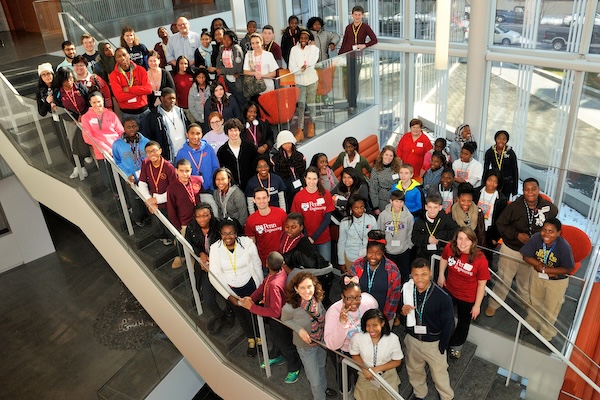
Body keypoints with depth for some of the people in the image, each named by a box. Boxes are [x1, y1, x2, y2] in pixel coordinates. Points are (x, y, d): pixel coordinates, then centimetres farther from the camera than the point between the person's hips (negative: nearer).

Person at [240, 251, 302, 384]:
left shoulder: (274, 285, -43)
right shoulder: (281, 271, -19)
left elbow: (275, 312, -37)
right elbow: (263, 285, -4)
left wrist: (252, 307, -31)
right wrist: (251, 298, -18)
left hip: (279, 319, -8)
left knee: (285, 344, 19)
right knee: (275, 339, 33)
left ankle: (294, 368, 45)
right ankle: (276, 357, 62)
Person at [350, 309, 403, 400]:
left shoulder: (393, 339, -23)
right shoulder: (358, 337, -23)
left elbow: (397, 361, -10)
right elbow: (355, 355, -3)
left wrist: (377, 369, -20)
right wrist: (365, 370, -18)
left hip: (388, 378, 0)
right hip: (366, 377, 1)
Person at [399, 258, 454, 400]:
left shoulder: (443, 297, -27)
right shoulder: (407, 290, -16)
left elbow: (448, 324, -15)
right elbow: (400, 307, 4)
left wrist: (441, 348, -9)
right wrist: (402, 311, -19)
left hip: (433, 343, -4)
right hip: (412, 339, 4)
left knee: (439, 374, 17)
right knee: (414, 371, 26)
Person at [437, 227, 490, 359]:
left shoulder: (480, 259, -32)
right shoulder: (449, 248, -23)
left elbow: (482, 284, -21)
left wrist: (477, 305, -15)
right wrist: (441, 275, -1)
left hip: (468, 298, -2)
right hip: (449, 291, 2)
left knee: (464, 322, 25)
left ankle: (456, 345, 55)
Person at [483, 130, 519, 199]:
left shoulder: (511, 153, -10)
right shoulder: (489, 152, -5)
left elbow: (515, 171, -3)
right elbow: (485, 169, 4)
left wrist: (515, 188, -2)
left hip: (507, 183, -1)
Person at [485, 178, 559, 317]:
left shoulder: (548, 207, -14)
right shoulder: (514, 207, -22)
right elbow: (500, 224, -12)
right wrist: (517, 235, -23)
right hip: (511, 249, -3)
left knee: (525, 279, 25)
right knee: (504, 279, 5)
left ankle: (525, 300, 53)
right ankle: (493, 305, 25)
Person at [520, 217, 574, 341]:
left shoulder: (564, 247, -32)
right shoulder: (536, 238, -27)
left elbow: (568, 269, -22)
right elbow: (526, 256, -15)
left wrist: (545, 269, -27)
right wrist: (539, 265, -28)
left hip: (557, 281, -3)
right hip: (537, 275, 3)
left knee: (551, 309, 17)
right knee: (534, 302, 26)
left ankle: (546, 335, 43)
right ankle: (531, 325, 53)